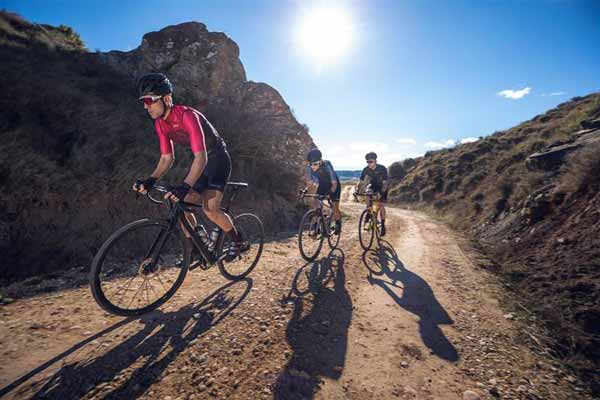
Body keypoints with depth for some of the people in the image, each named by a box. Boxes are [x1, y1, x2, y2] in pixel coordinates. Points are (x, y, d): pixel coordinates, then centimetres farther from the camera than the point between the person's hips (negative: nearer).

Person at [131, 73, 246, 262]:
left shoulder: (187, 116, -28)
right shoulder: (160, 124, -4)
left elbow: (201, 158, -37)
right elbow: (167, 158, 1)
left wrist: (184, 186, -47)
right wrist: (150, 180, -14)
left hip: (217, 158, -7)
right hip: (200, 160, 8)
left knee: (210, 209, -21)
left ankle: (239, 241, 2)